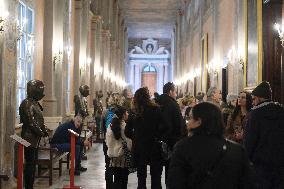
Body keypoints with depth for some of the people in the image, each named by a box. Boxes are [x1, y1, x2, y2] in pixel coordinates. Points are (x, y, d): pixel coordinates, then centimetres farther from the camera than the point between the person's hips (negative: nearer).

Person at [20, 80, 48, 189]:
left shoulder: (34, 103, 15)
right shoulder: (27, 103, -14)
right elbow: (31, 122, -19)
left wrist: (44, 131, 5)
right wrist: (41, 133, -12)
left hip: (35, 139, 10)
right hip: (30, 138, -10)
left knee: (32, 163, 12)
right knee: (30, 164, -5)